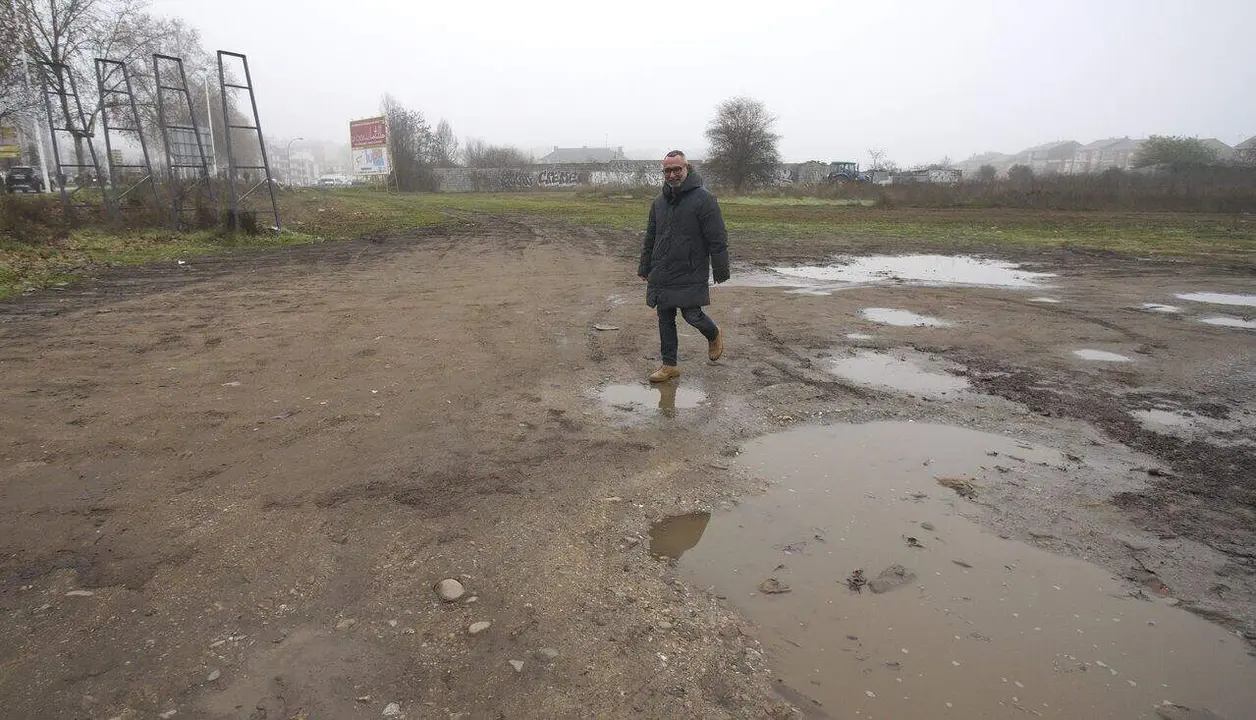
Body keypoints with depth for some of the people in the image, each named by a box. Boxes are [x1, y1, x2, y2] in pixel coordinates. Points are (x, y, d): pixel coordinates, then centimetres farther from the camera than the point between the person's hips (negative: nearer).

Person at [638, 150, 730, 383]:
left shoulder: (703, 199, -8)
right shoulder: (659, 202, 12)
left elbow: (717, 240, -9)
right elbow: (650, 239, 20)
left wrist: (721, 271, -11)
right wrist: (644, 268, 19)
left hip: (691, 276, -6)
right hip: (661, 276, 6)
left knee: (692, 315, -6)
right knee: (665, 320, 8)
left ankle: (714, 335, 28)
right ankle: (669, 365, 20)